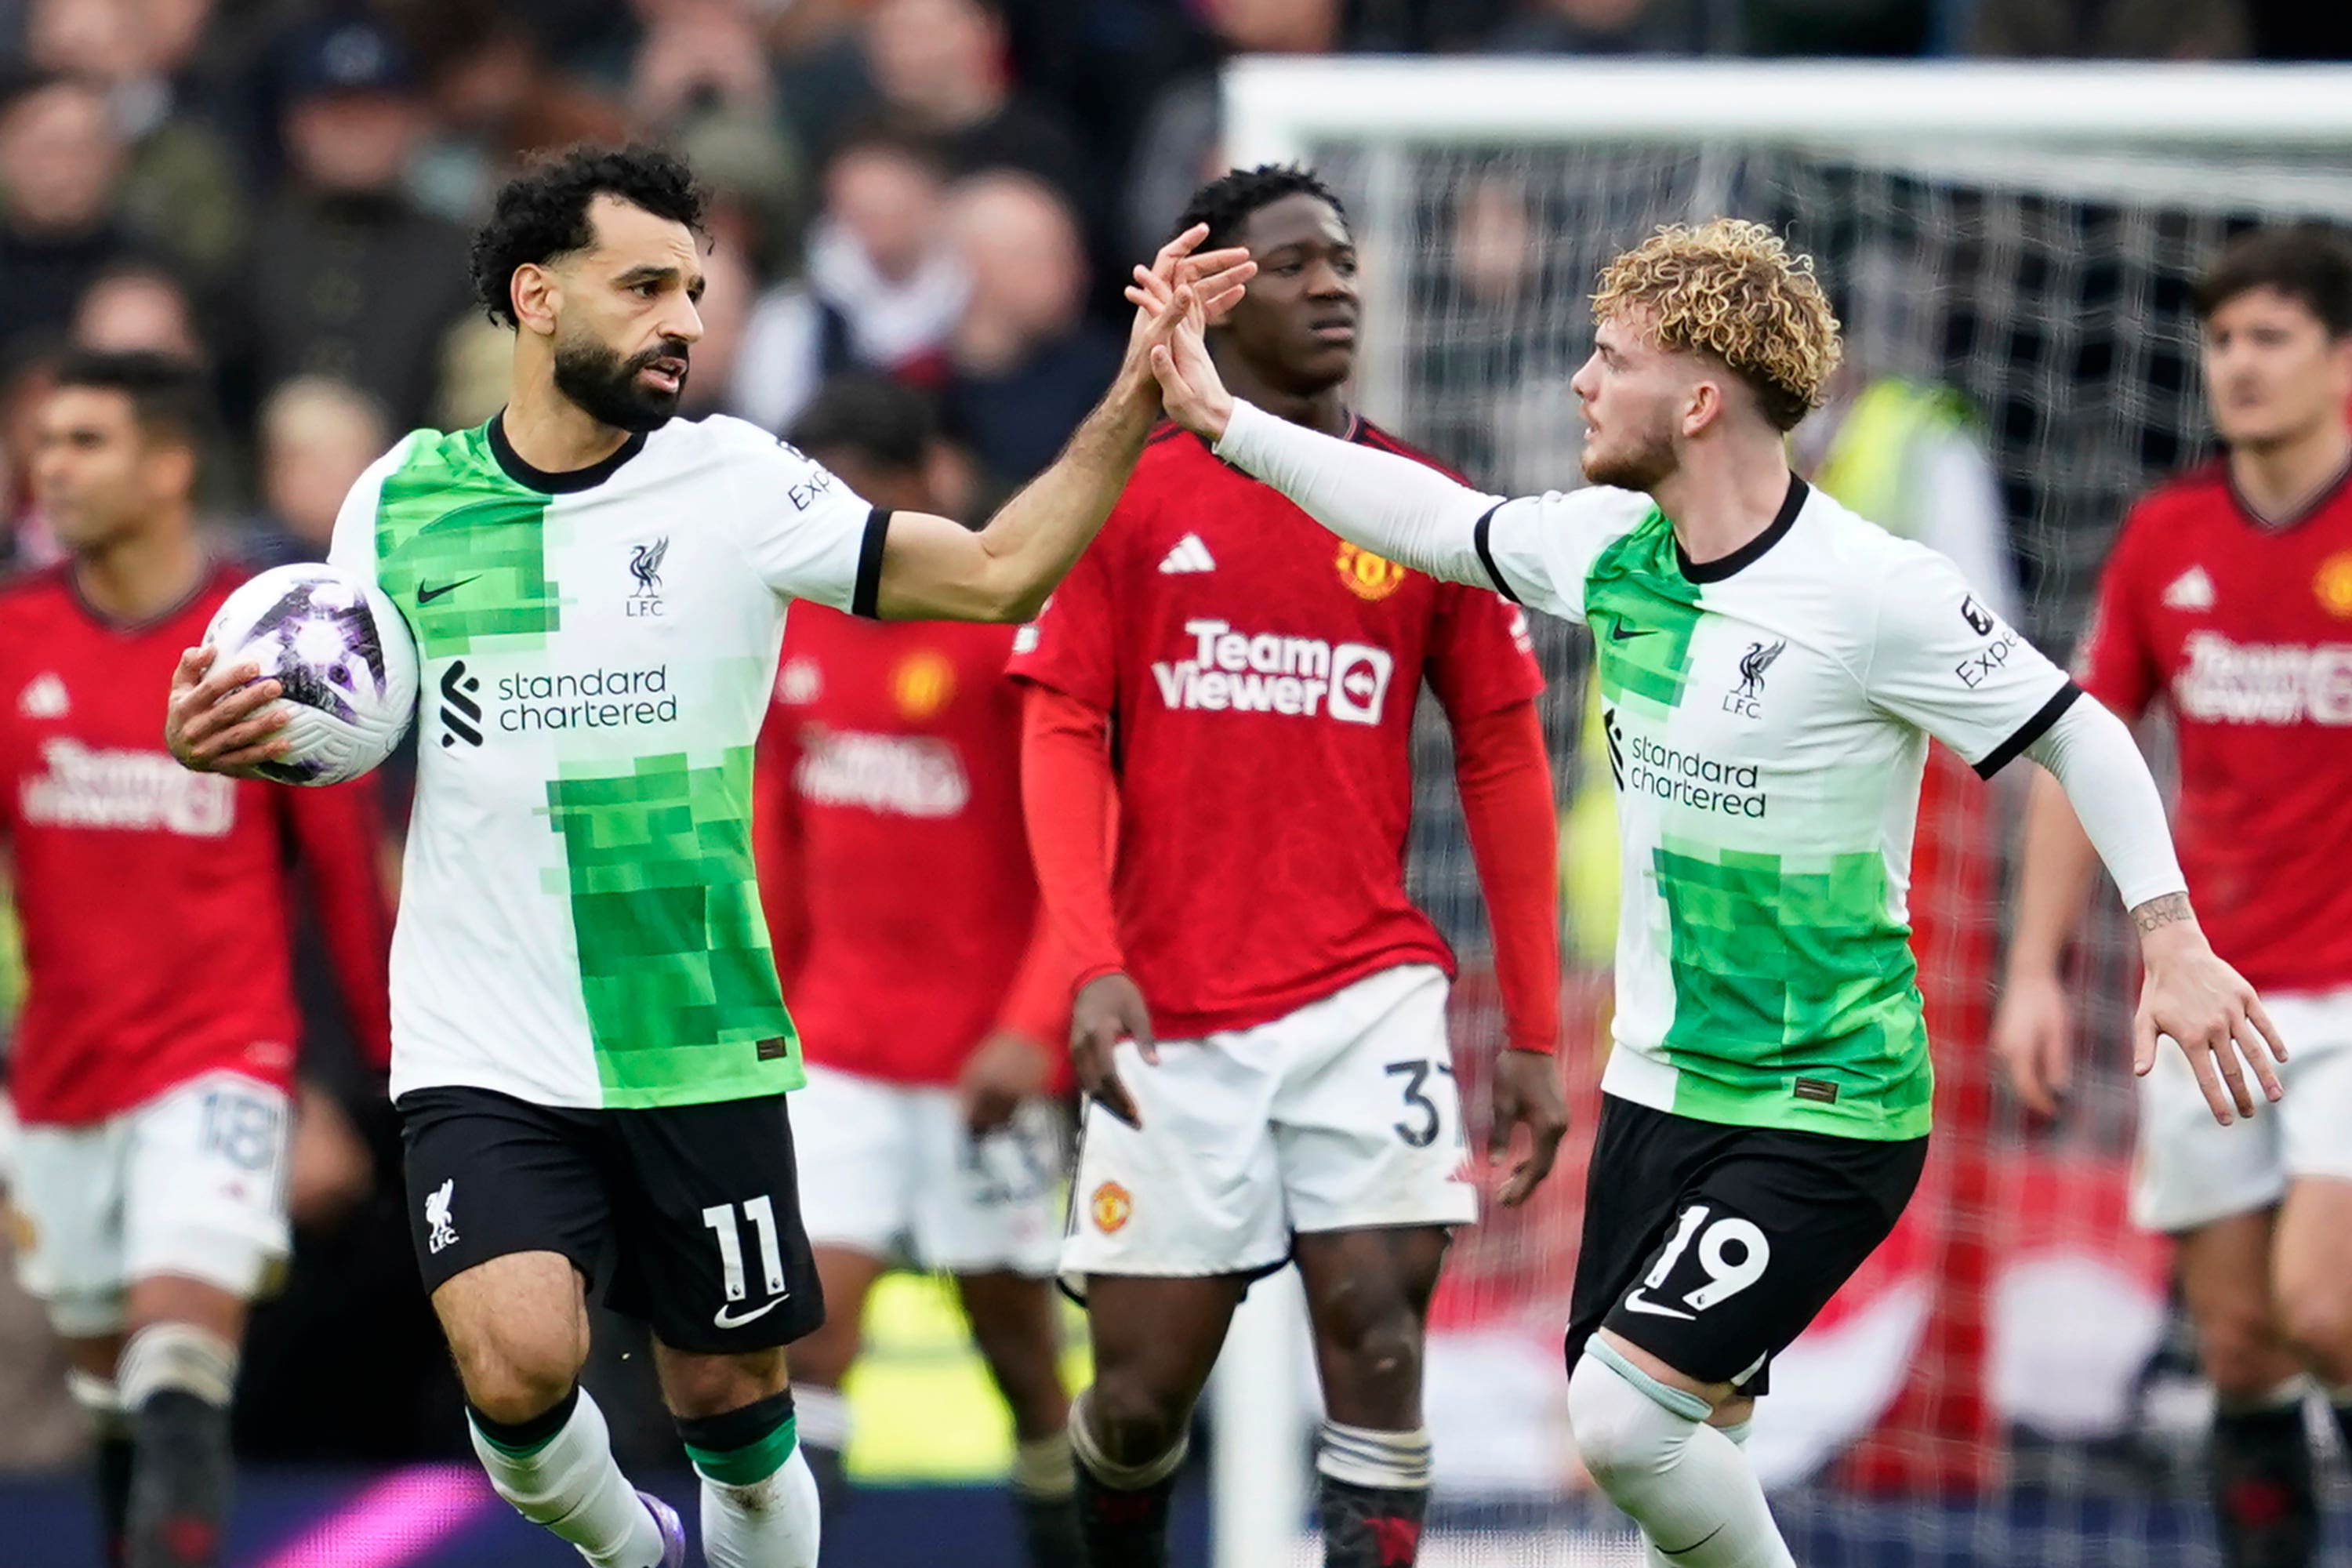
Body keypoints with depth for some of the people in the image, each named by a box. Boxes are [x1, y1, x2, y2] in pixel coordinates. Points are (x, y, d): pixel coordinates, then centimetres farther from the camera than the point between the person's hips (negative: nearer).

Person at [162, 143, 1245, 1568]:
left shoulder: (734, 483, -2)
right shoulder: (405, 497, 3)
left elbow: (999, 572, -9)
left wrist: (1136, 399, -20)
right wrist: (222, 739, -8)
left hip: (698, 1052, 1)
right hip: (487, 1055, 0)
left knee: (732, 1399, 6)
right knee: (518, 1364, -21)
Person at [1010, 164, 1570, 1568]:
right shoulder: (1127, 500, 3)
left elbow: (1502, 763, 8)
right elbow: (1063, 737, 0)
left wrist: (1534, 1031, 5)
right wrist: (1096, 962, -14)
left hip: (1369, 991, 0)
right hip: (1171, 1017, 0)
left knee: (1375, 1313, -17)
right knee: (1146, 1388, 3)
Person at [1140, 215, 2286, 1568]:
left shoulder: (1874, 591, -20)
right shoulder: (1610, 546, 1)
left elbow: (2077, 736, -13)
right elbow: (1431, 518, 18)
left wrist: (2172, 937, -22)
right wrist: (1223, 421, 18)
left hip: (1825, 1118, -7)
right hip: (1657, 1089, 7)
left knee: (1621, 1415, -19)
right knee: (1693, 1437, 10)